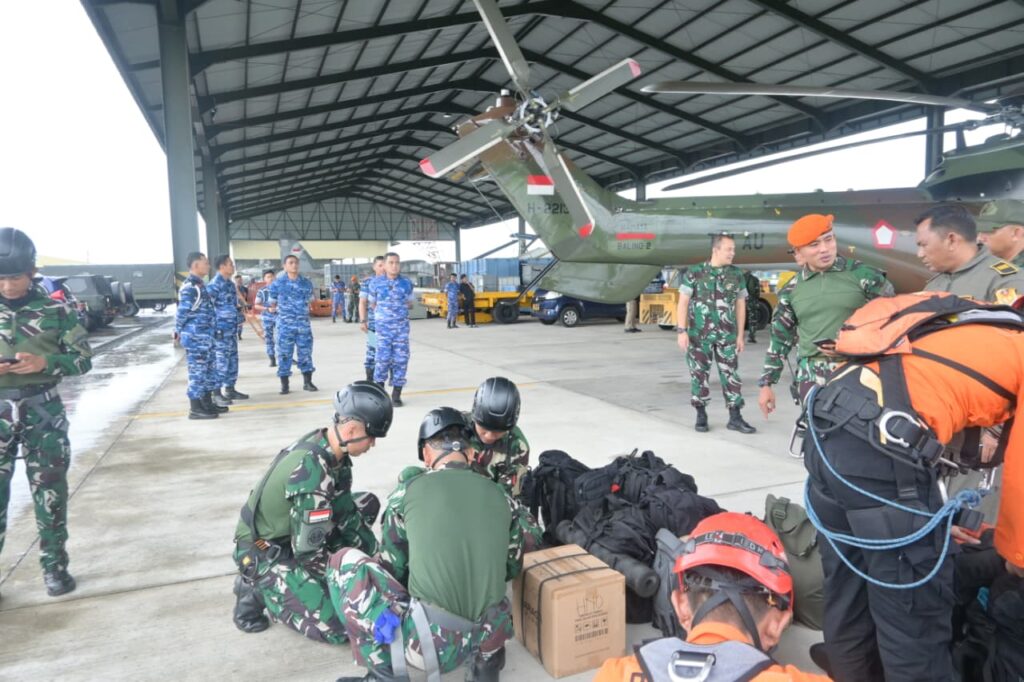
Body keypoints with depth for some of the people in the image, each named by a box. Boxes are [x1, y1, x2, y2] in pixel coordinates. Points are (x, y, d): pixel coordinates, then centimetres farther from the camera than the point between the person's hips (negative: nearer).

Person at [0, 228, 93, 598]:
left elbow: (83, 358, 0)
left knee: (50, 489, 5)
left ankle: (54, 564, 18)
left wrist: (44, 362, -18)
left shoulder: (56, 311, -2)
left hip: (43, 409, -1)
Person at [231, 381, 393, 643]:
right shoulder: (311, 471, -33)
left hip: (290, 534, 9)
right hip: (264, 553, -9)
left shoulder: (332, 450, -7)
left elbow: (343, 508, 3)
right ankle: (258, 590, 0)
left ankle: (310, 580, 10)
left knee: (367, 504, 7)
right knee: (338, 628, -17)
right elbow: (307, 550, -26)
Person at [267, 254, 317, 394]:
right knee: (284, 354, 1)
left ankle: (307, 382, 14)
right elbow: (272, 303, 8)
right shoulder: (277, 283, -3)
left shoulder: (307, 283, 5)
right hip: (285, 325, -2)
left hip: (304, 324, 2)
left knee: (306, 352, 5)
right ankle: (284, 385, 9)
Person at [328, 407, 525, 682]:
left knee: (344, 561, 12)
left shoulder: (409, 490, 0)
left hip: (428, 642, -4)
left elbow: (393, 568, 10)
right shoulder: (501, 496, 9)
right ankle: (486, 656, 15)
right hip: (489, 637, 5)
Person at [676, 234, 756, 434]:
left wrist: (740, 335, 7)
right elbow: (683, 303, -3)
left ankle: (735, 417, 8)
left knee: (731, 375, 2)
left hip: (727, 336, 2)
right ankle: (701, 415, 17)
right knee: (699, 374, 5)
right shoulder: (694, 273, -3)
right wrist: (682, 331, -10)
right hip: (699, 335, -2)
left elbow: (740, 306, 10)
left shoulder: (736, 275, 6)